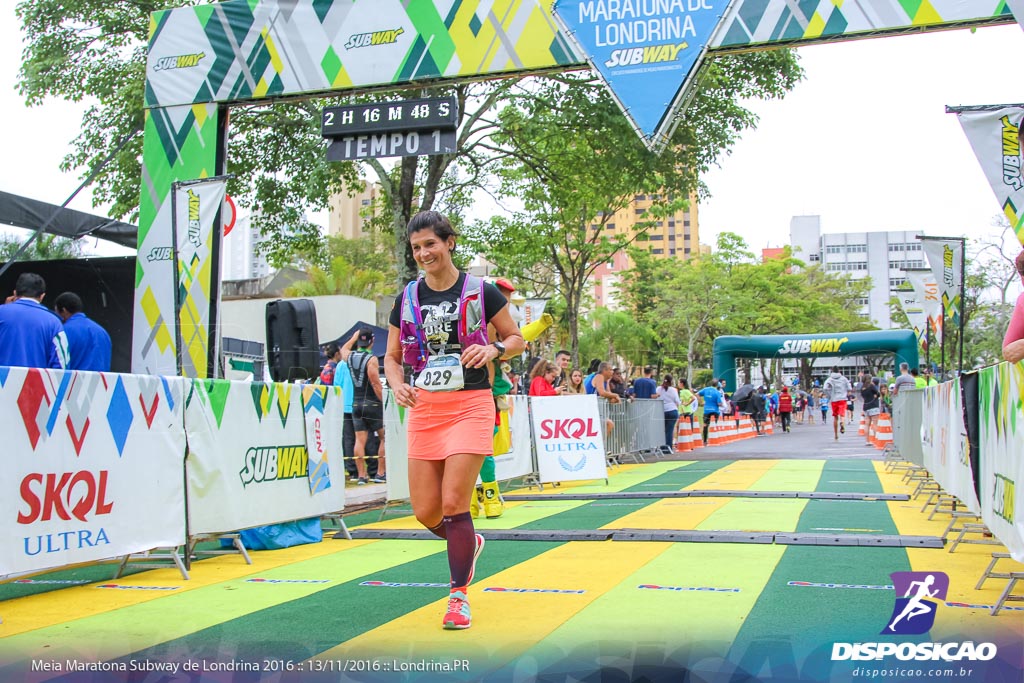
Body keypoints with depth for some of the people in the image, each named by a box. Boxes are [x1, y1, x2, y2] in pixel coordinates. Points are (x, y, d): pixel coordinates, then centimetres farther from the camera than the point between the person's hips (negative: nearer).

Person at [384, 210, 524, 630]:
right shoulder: (408, 298, 8)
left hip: (469, 406, -4)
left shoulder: (481, 292, -1)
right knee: (425, 512, 3)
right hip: (423, 408, 4)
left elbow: (517, 339, 7)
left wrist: (494, 350, -15)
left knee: (454, 504, -11)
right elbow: (392, 356, 14)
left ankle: (459, 596, 7)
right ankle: (469, 544, 36)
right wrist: (398, 386, -7)